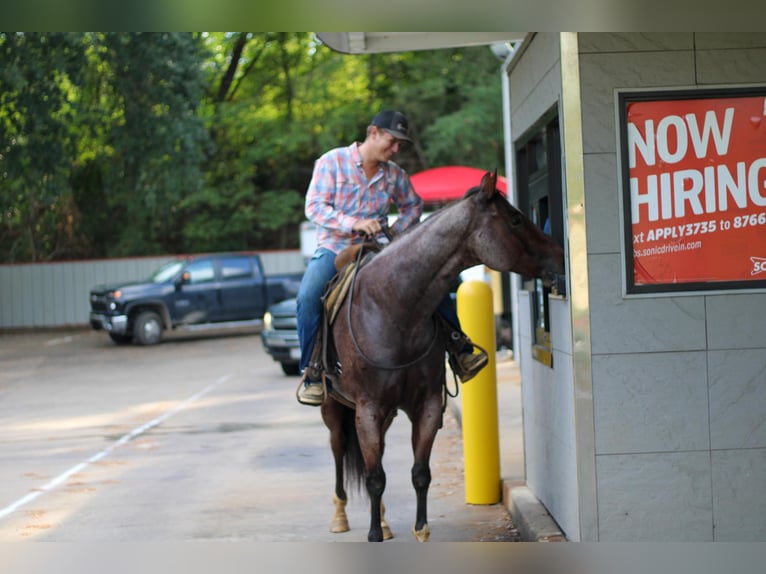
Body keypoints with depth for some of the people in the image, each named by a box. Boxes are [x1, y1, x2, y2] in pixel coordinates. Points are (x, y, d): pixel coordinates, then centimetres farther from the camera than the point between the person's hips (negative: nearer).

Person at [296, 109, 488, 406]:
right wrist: (355, 223, -26)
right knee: (308, 297, -31)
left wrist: (397, 230, 0)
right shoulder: (332, 162, -7)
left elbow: (413, 205, 21)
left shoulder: (394, 174, 5)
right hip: (333, 249, -4)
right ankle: (311, 374, -21)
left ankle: (459, 350, 1)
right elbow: (314, 207, -13)